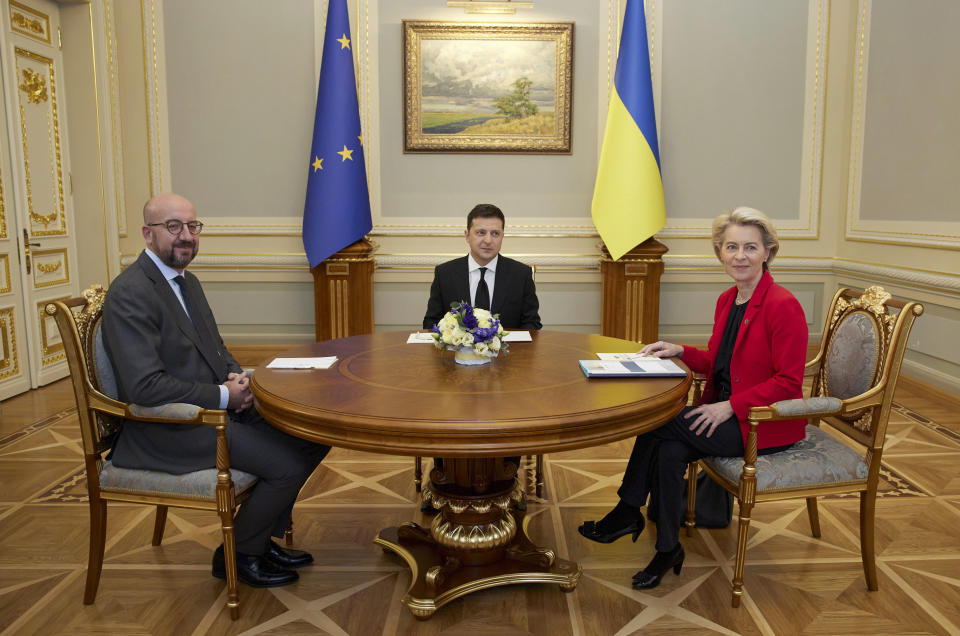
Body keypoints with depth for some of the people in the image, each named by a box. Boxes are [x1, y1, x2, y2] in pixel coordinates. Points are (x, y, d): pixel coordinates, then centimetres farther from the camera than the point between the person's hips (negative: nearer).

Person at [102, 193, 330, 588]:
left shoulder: (187, 281, 12)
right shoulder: (129, 294, -19)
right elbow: (145, 386, -26)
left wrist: (236, 377, -2)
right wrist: (224, 395, -19)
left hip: (217, 406, 9)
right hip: (169, 431, -9)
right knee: (289, 464, -18)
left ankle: (263, 538, 18)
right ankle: (238, 554, 8)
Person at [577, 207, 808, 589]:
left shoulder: (783, 306, -16)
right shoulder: (726, 301, 8)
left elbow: (788, 382, -17)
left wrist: (729, 407, -21)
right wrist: (680, 352, -1)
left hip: (766, 425, -7)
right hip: (726, 412, 7)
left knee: (660, 423, -20)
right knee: (669, 450, -20)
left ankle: (628, 513, 0)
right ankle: (668, 550, -5)